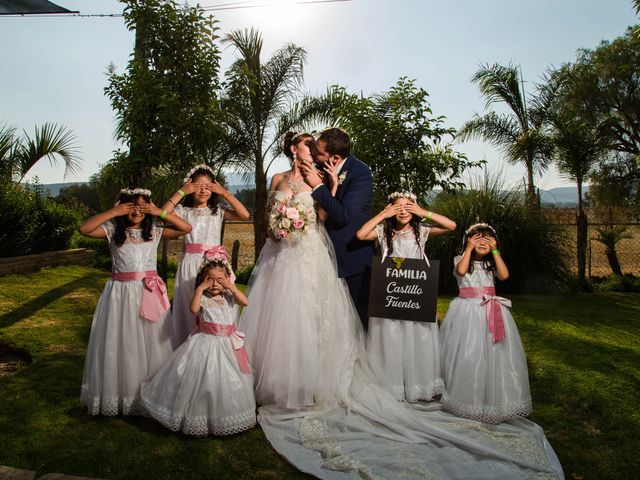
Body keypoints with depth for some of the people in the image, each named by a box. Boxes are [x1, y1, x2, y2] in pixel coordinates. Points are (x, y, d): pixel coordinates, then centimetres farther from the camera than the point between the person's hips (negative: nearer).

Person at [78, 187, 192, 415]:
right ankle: (119, 393, 22)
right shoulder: (113, 229, -1)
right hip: (121, 294, -1)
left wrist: (161, 213, -9)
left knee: (152, 344, 9)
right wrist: (113, 212, -15)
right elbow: (84, 229, -16)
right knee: (122, 345, 7)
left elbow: (186, 228, -3)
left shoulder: (154, 230, 3)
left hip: (150, 292, 2)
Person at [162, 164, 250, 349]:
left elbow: (245, 215, -7)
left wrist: (224, 192, -4)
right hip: (190, 265, 0)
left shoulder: (218, 211, 8)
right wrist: (181, 192, -6)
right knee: (189, 309, 3)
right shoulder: (184, 211, 7)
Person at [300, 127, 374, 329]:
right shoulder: (325, 168, 0)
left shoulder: (360, 173, -19)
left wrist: (318, 186, -24)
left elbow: (344, 215, -28)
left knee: (361, 313, 7)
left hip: (354, 254, -6)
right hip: (331, 251, 6)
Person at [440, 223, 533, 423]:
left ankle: (494, 398, 15)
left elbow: (504, 275, -8)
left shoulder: (491, 263, 12)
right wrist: (469, 248, -11)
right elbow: (461, 271, -19)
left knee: (492, 354, 1)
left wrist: (495, 251, -6)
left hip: (489, 311, 3)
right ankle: (464, 397, 11)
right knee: (466, 356, -3)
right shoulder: (461, 259, 4)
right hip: (467, 311, -3)